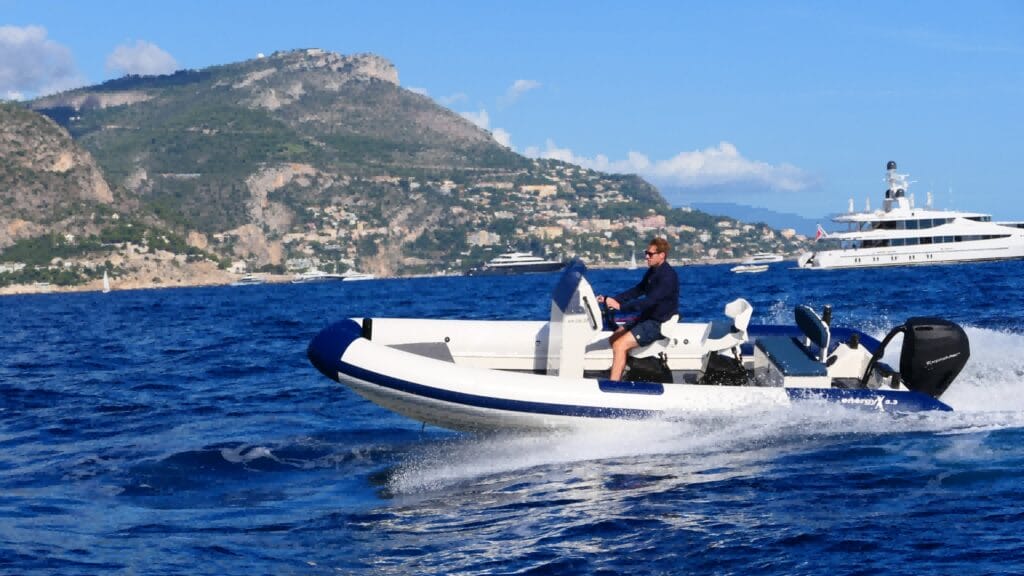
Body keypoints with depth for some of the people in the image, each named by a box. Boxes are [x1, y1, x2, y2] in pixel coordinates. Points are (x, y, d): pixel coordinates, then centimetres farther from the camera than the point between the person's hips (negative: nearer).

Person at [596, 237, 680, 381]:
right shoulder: (652, 271, 10)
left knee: (620, 345, -21)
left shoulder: (668, 276, -20)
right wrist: (609, 300, -1)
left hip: (660, 324, -10)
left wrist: (621, 306, -33)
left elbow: (650, 301, -29)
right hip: (647, 317, 10)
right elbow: (636, 291, 11)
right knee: (613, 339, 10)